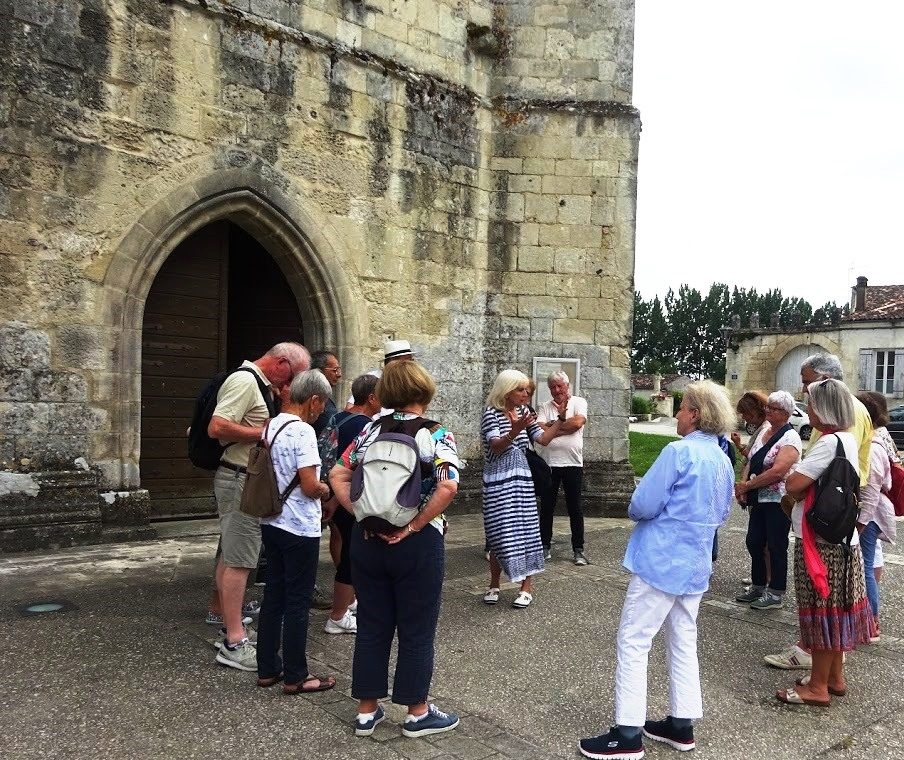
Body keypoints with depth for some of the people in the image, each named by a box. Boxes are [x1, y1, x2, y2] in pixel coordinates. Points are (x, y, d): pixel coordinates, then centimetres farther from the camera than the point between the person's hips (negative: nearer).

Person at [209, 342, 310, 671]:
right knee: (238, 562, -7)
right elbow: (218, 428, -25)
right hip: (241, 480, -11)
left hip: (240, 480, 11)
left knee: (230, 558, 15)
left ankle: (230, 630, 24)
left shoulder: (256, 383, 16)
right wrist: (266, 432, -19)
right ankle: (234, 644, -1)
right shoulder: (245, 380, -16)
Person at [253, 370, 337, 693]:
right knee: (297, 602, 3)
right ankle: (295, 676, 13)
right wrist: (325, 489, 0)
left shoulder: (270, 427, 7)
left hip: (271, 522, 8)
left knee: (273, 595, 16)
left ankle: (267, 669, 26)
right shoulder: (302, 431, -18)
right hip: (300, 528, -8)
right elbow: (310, 486, -23)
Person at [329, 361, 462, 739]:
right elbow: (448, 485, -24)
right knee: (417, 630, 10)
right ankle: (418, 713, 22)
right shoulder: (436, 434, -9)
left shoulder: (371, 430, 4)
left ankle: (366, 711, 25)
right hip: (417, 544, -4)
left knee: (372, 626, 14)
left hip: (369, 540, 4)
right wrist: (416, 524, -15)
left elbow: (337, 475, 1)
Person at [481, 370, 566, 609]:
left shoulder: (524, 411, 7)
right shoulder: (491, 413, -10)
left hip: (522, 479, 5)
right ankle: (494, 584, 17)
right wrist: (515, 430, -39)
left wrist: (561, 418, 3)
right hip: (498, 481, -4)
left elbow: (543, 439, 9)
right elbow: (497, 447, -22)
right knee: (500, 532, 0)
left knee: (526, 529, 1)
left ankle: (527, 586, 10)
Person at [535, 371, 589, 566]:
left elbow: (578, 422, -16)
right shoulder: (544, 407, 9)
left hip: (573, 463, -2)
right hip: (548, 463, 2)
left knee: (575, 508, 5)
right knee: (546, 507, 9)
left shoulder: (578, 402, 3)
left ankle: (578, 549, 14)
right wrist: (563, 420, -11)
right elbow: (540, 429, -7)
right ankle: (545, 546, 21)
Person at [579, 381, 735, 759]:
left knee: (633, 643, -1)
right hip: (695, 563, 9)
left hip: (661, 560, -8)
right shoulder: (723, 460, 8)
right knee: (683, 643, 16)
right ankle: (682, 724, 23)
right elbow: (721, 514, 19)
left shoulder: (679, 451, -19)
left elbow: (643, 506, -19)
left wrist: (637, 511, 2)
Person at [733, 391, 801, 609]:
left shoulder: (790, 438, -14)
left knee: (776, 546, 2)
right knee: (754, 542, 12)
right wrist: (743, 483, -8)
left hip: (778, 500, -8)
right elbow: (751, 460, 9)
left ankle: (775, 593, 14)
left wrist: (747, 485, -19)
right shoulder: (764, 430, 10)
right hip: (759, 499, 8)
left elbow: (777, 471, -24)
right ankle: (758, 587, 27)